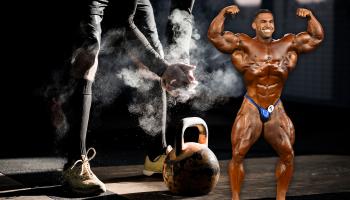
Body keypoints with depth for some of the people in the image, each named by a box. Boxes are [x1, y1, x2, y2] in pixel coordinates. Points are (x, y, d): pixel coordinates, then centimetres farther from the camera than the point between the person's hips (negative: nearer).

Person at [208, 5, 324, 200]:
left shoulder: (288, 44, 4)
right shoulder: (243, 44, -4)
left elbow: (317, 37, 8)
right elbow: (214, 35, -10)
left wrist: (310, 16, -7)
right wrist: (223, 14, -21)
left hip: (276, 110, 3)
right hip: (251, 109, -3)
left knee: (288, 155, 0)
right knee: (237, 155, -8)